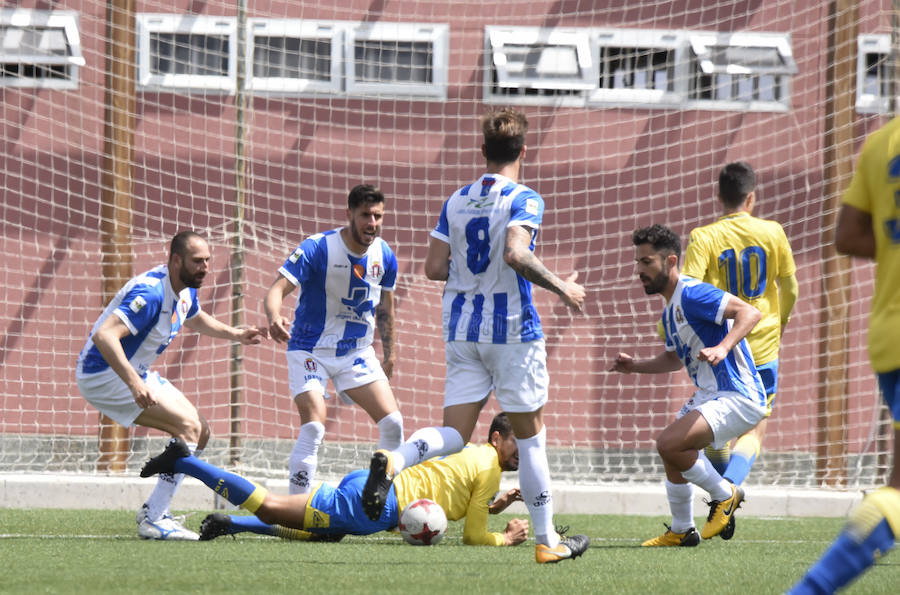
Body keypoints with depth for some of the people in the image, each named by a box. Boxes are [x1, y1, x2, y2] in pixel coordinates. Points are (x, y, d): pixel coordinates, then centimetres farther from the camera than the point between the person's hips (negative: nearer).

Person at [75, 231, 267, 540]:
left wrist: (236, 334, 18)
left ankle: (153, 510, 15)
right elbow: (105, 335, -37)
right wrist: (134, 383, -44)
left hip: (135, 373, 10)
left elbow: (195, 318, 32)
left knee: (201, 432, 8)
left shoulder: (185, 291, 5)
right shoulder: (151, 293, -27)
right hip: (104, 375, -10)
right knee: (189, 426, -20)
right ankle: (153, 520, -21)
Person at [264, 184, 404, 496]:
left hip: (357, 352, 5)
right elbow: (278, 288, -29)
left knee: (392, 422, -6)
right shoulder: (317, 248, -20)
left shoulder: (384, 256, -3)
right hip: (310, 350, -5)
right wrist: (275, 318, -50)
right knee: (314, 426, -22)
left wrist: (389, 353, 20)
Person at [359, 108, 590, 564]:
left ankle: (392, 461, -29)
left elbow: (434, 267, 7)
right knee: (530, 436, 6)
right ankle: (547, 540, 11)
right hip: (513, 330, -5)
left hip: (462, 332, 5)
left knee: (453, 434, 1)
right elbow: (516, 254, -26)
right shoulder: (523, 200, -10)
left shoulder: (456, 201, 8)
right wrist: (560, 288, -13)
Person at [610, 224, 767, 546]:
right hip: (708, 396, 11)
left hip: (738, 398, -11)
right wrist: (636, 366, 15)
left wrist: (722, 348, -39)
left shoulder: (691, 294, -17)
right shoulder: (670, 310, 14)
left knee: (670, 443, -23)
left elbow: (750, 313, -27)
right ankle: (681, 531, 33)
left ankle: (725, 495, -1)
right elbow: (673, 359, 30)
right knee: (671, 449, 19)